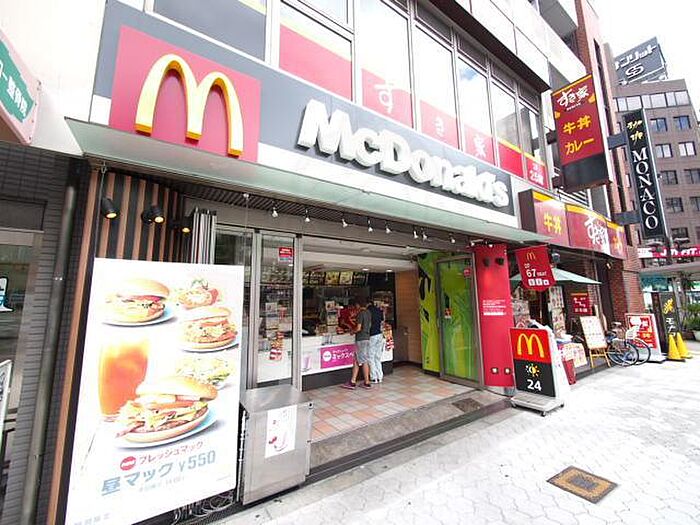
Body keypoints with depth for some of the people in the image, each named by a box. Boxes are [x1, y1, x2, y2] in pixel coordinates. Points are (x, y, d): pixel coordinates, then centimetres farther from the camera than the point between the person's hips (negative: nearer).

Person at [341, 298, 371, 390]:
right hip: (366, 338, 8)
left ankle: (367, 383, 9)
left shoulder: (360, 313, -16)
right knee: (356, 360, 11)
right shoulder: (368, 313, 10)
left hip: (361, 339, -8)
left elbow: (358, 328, -20)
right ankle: (353, 382, 15)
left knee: (364, 361, 0)